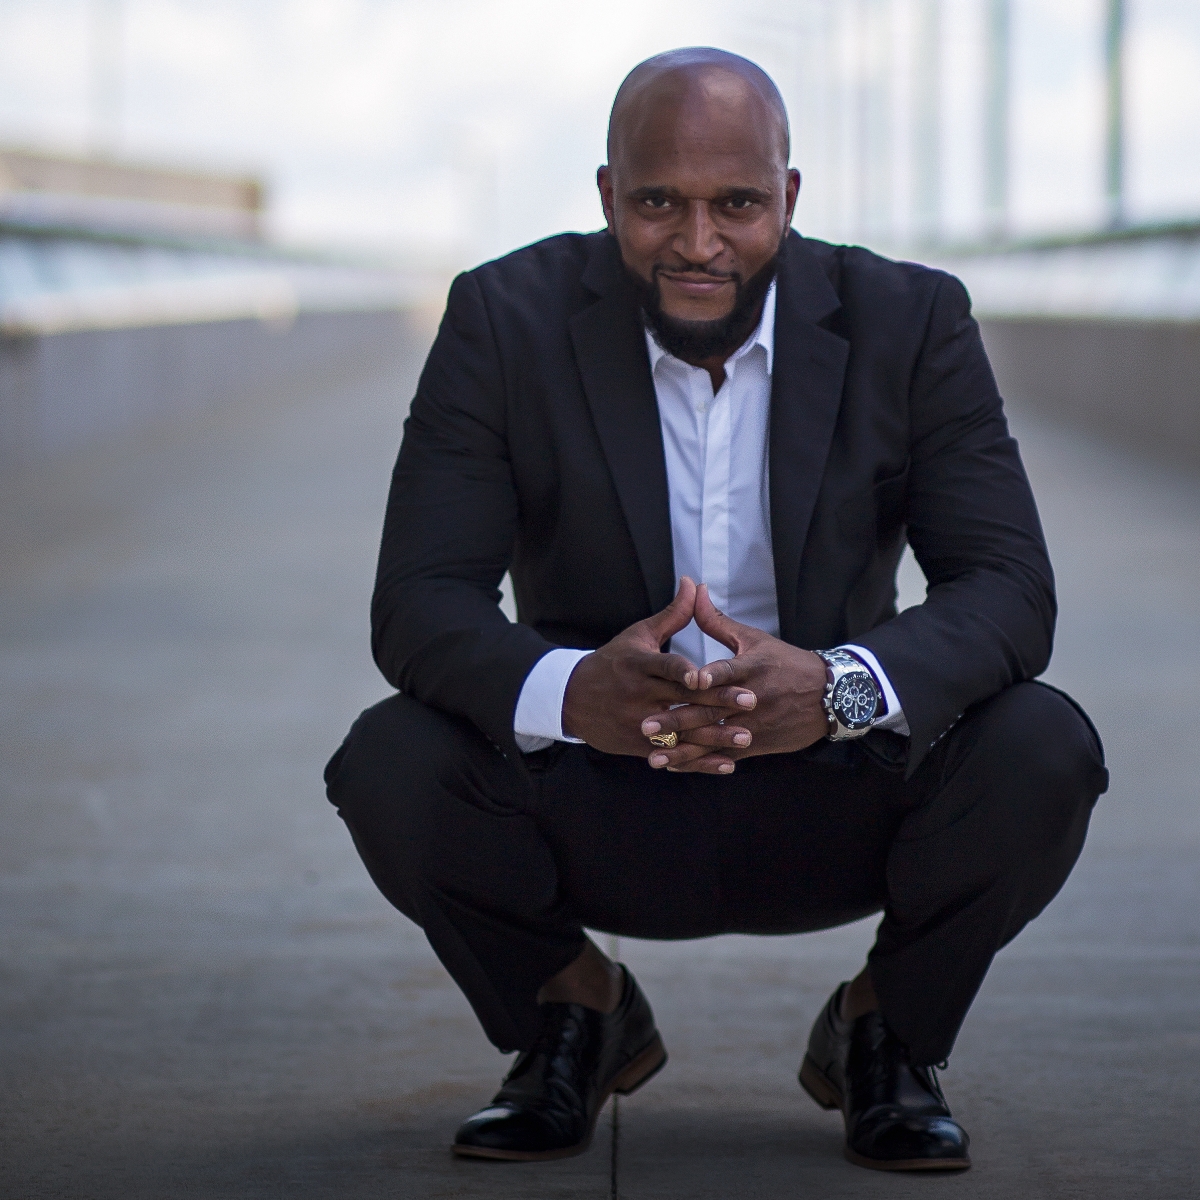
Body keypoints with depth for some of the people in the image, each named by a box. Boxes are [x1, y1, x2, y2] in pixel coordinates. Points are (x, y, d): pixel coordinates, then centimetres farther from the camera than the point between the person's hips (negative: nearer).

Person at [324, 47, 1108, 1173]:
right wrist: (568, 692, -40)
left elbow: (1009, 590, -16)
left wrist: (845, 686, -38)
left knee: (1042, 752, -28)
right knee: (392, 762, -28)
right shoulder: (505, 319, -11)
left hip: (835, 803, 0)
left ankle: (887, 1033, 4)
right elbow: (418, 602, -17)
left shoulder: (910, 320, -9)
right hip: (598, 811, 0)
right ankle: (575, 1013, 6)